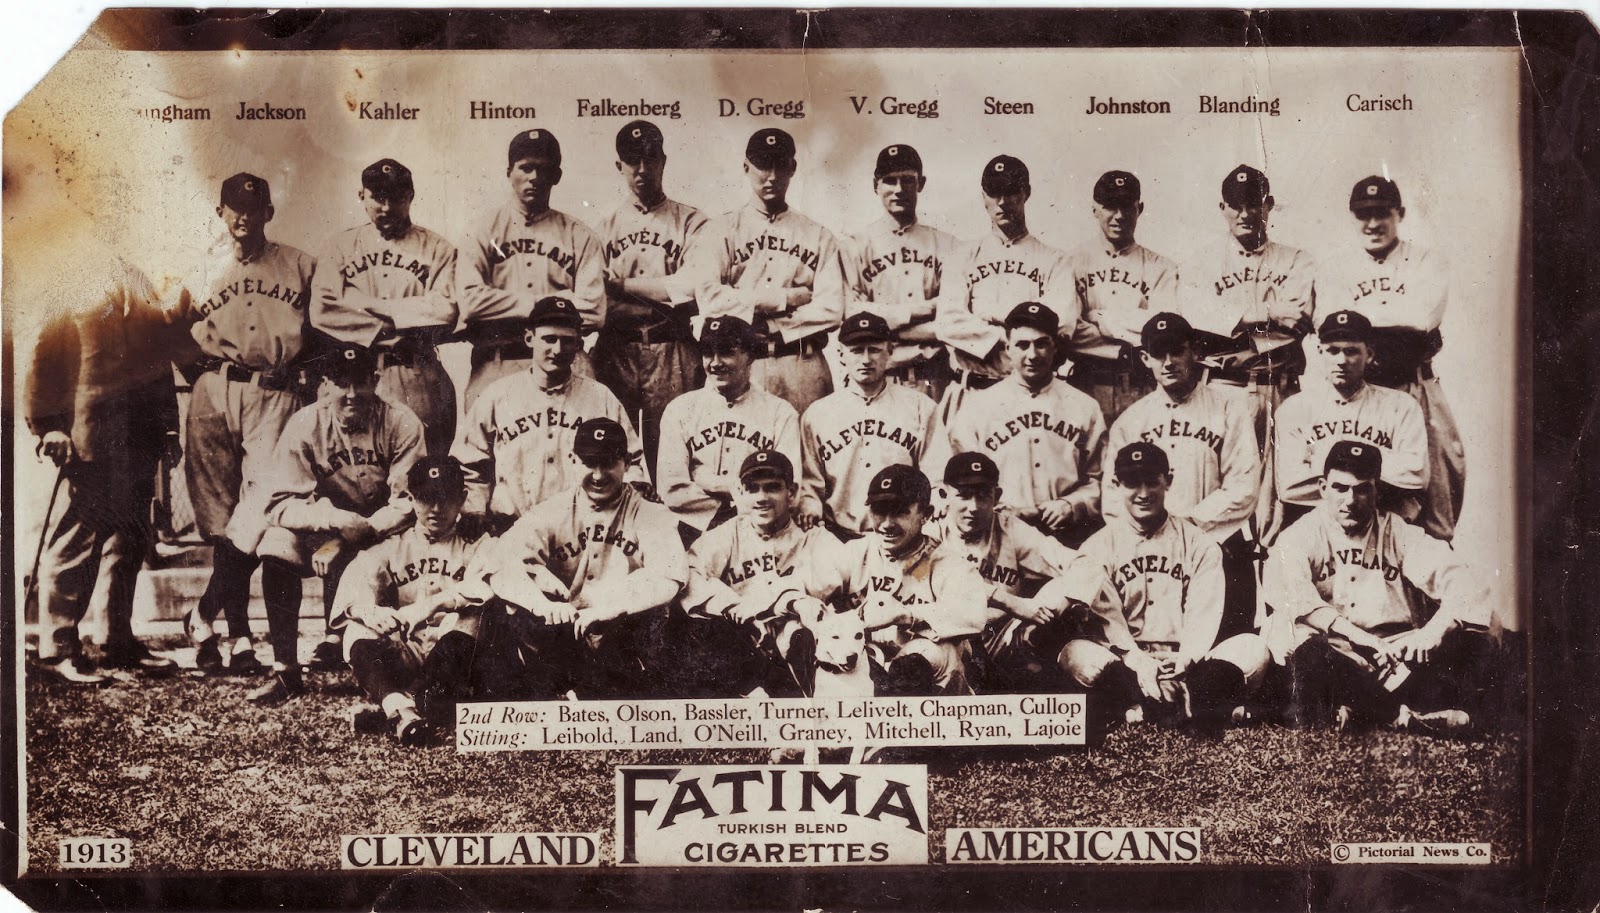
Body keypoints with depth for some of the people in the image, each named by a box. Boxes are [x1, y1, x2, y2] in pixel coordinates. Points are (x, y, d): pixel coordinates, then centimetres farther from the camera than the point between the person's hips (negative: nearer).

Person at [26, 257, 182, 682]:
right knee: (79, 541, -6)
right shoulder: (71, 316, -2)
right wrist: (49, 427, -13)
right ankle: (58, 649, -1)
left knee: (130, 541, 11)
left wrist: (168, 429, 12)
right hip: (93, 447, -7)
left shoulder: (149, 316, 16)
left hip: (139, 444, 7)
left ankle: (120, 641, 21)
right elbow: (43, 373, -5)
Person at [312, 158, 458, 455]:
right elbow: (322, 310, -2)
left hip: (419, 384, -1)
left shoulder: (438, 249, 8)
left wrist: (370, 305, -6)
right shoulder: (343, 246, 12)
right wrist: (386, 335, -10)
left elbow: (445, 312, -8)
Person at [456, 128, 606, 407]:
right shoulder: (484, 232, 11)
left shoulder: (580, 237, 11)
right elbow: (470, 302, -5)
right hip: (494, 372, 0)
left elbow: (593, 313, -2)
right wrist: (539, 302, -4)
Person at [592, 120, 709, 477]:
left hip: (672, 353, -2)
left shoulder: (690, 222, 9)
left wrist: (623, 284, -2)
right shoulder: (605, 228, 17)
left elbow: (693, 288, -7)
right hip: (615, 351, 2)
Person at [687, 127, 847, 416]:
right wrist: (787, 298, -5)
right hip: (739, 365, -1)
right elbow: (710, 300, -7)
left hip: (803, 370, 1)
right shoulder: (720, 232, 9)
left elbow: (831, 310, 0)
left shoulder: (818, 237, 12)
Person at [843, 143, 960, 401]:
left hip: (934, 377, 1)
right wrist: (924, 309, -6)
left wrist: (888, 325, -9)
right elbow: (853, 315, -5)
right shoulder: (857, 246, 7)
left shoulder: (946, 244, 10)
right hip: (878, 377, -1)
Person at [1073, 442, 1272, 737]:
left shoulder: (1199, 544, 11)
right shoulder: (1099, 546, 8)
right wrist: (1137, 659, -23)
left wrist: (1185, 657, -21)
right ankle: (1189, 704, -38)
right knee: (1078, 655, -32)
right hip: (1125, 660, -1)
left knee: (1254, 649, -25)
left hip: (1188, 662, 1)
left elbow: (1204, 613, -1)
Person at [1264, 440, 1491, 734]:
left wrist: (1433, 632, -22)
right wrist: (1353, 633, -29)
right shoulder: (1300, 538, 6)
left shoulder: (1400, 535, 13)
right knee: (1312, 654, -36)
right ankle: (1405, 716, -26)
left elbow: (1465, 583, 0)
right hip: (1334, 660, -3)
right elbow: (1289, 594, -16)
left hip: (1397, 659, 3)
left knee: (1472, 645, -21)